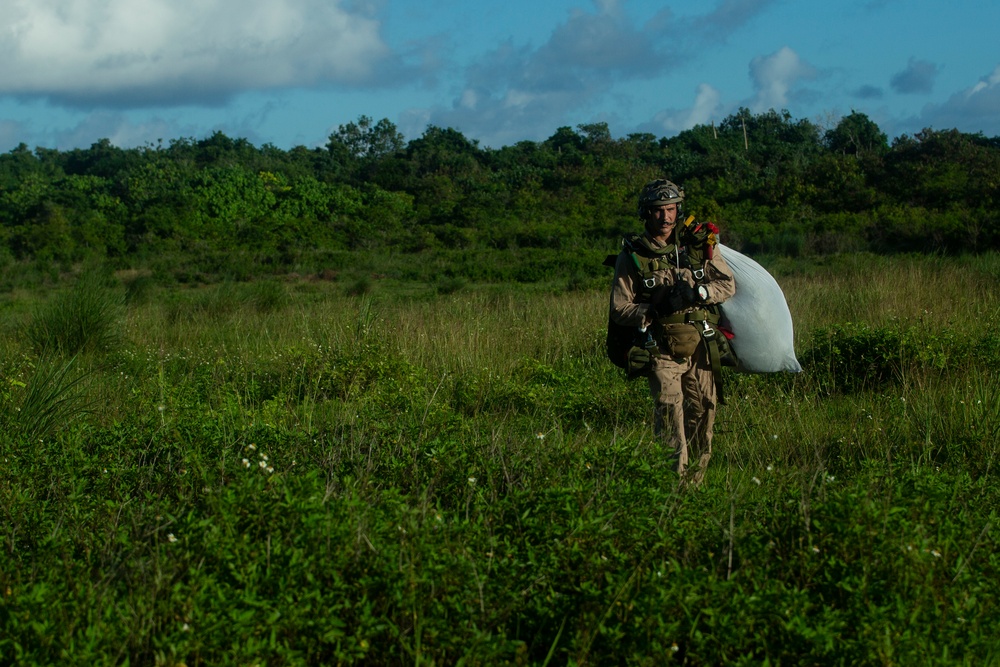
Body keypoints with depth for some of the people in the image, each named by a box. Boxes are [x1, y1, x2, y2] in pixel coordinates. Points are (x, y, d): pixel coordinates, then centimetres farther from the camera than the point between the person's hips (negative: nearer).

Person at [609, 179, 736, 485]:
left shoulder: (698, 243, 5)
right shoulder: (632, 255, -1)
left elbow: (729, 284, 6)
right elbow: (619, 309, -1)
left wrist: (699, 292, -14)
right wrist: (655, 309, -17)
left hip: (702, 346, 3)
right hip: (662, 349, -3)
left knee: (702, 413, 8)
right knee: (669, 413, -14)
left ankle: (695, 484, 22)